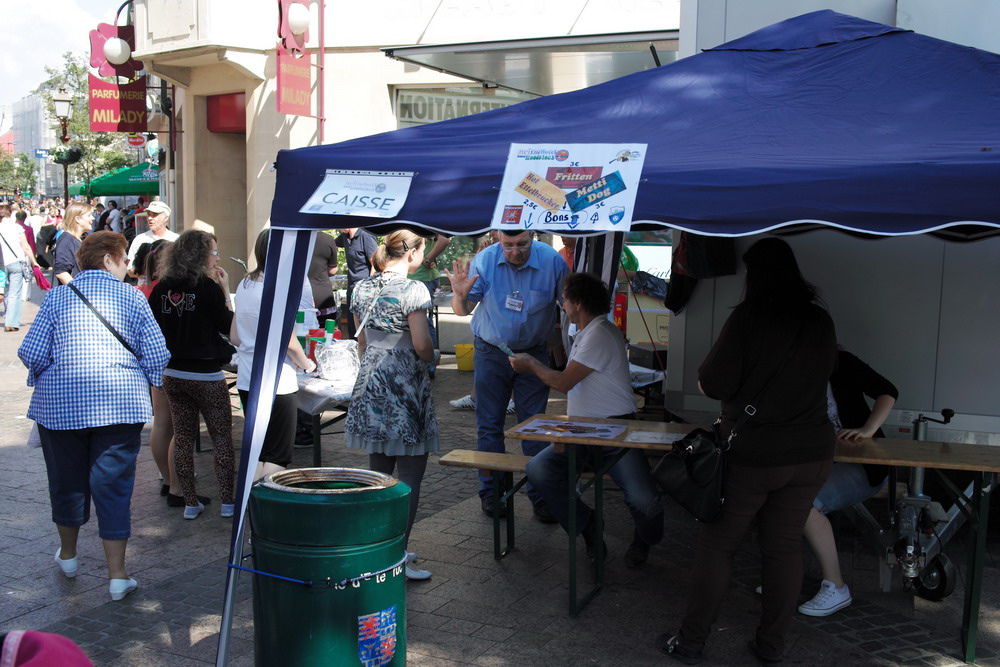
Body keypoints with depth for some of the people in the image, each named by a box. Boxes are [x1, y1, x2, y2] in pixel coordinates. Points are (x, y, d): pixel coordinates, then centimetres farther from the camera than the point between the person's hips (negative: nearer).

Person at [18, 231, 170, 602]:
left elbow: (31, 353, -3)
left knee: (67, 479, 18)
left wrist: (44, 377, 18)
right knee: (114, 484, 4)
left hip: (60, 404, 2)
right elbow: (157, 356, -4)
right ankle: (117, 575, 6)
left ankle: (67, 555, 39)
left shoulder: (57, 297, 2)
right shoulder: (132, 298, 0)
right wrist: (145, 382, 15)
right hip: (119, 404, -2)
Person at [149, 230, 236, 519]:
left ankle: (190, 503, 16)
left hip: (172, 374, 5)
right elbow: (228, 326, -6)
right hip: (206, 376, -5)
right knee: (222, 437, 5)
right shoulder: (207, 287, -13)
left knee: (182, 437, 11)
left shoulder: (161, 288, 3)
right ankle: (228, 501, 7)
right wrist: (226, 290, -3)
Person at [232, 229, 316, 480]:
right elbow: (289, 342, -17)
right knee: (277, 457, 1)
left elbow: (234, 336, 13)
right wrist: (307, 365, -1)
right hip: (277, 382, -8)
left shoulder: (245, 285, 8)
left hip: (246, 381, 8)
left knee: (256, 450, 17)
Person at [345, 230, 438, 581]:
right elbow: (421, 345, -15)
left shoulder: (362, 288, 8)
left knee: (379, 473, 15)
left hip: (370, 384, 7)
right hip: (405, 389, -7)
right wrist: (431, 356, 6)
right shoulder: (412, 289, -13)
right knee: (409, 478, 0)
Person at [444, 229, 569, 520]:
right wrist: (461, 295, -30)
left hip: (533, 352, 0)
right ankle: (491, 492, 18)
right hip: (491, 352, 1)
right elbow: (463, 310, -7)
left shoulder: (552, 261, -13)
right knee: (489, 424, 6)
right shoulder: (484, 261, -12)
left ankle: (540, 495, 10)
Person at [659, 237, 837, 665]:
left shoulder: (748, 317, -14)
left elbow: (712, 385, -15)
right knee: (785, 547, 12)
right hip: (811, 454, 5)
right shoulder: (821, 322, 3)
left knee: (717, 545, 6)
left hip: (750, 456, -5)